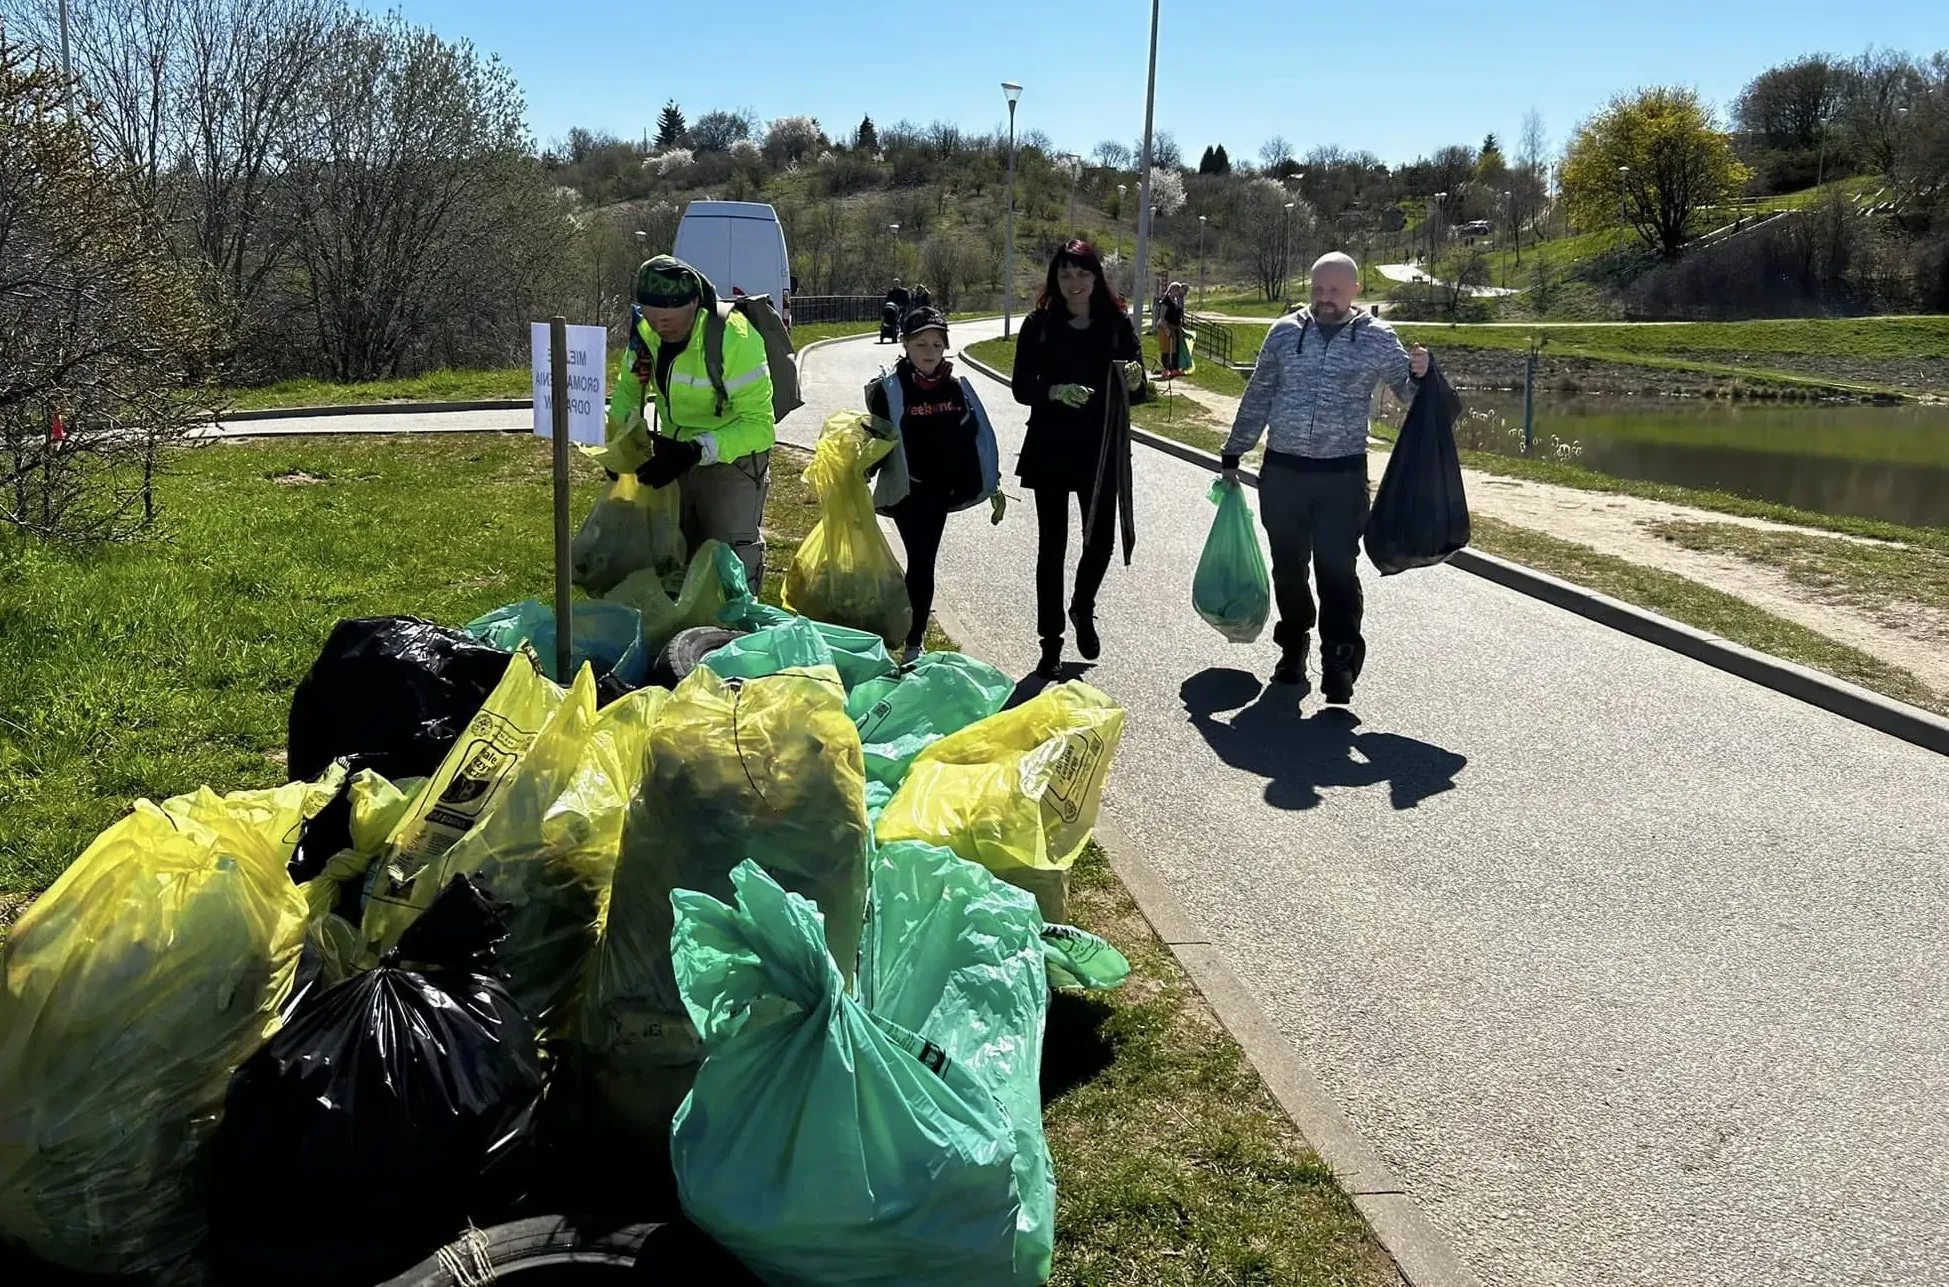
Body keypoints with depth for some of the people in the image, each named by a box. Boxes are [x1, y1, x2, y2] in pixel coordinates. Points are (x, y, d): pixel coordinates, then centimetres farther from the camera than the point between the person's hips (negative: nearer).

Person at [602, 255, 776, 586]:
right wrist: (619, 441, -13)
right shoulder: (645, 333, -11)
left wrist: (697, 451, -40)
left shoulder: (735, 339, -30)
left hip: (733, 457, -6)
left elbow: (759, 425, -30)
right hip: (675, 454, 6)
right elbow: (627, 389, 6)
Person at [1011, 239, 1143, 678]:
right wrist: (1055, 391, -22)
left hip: (1100, 448, 1)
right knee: (1052, 545, 3)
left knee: (1100, 540, 3)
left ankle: (1082, 610, 35)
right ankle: (1051, 643, 12)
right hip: (1050, 448, -1)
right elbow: (1021, 387, -3)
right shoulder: (1039, 324, -1)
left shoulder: (1117, 324, 1)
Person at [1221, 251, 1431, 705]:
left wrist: (1418, 374, -14)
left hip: (1343, 476, -2)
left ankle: (1339, 666, 0)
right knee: (1288, 567, 11)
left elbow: (1407, 393, 9)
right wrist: (1233, 454, 13)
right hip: (1282, 471, 2)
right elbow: (1258, 396, 12)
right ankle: (1293, 650, 29)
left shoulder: (1379, 338, 1)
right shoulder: (1285, 332, 6)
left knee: (1337, 570, -6)